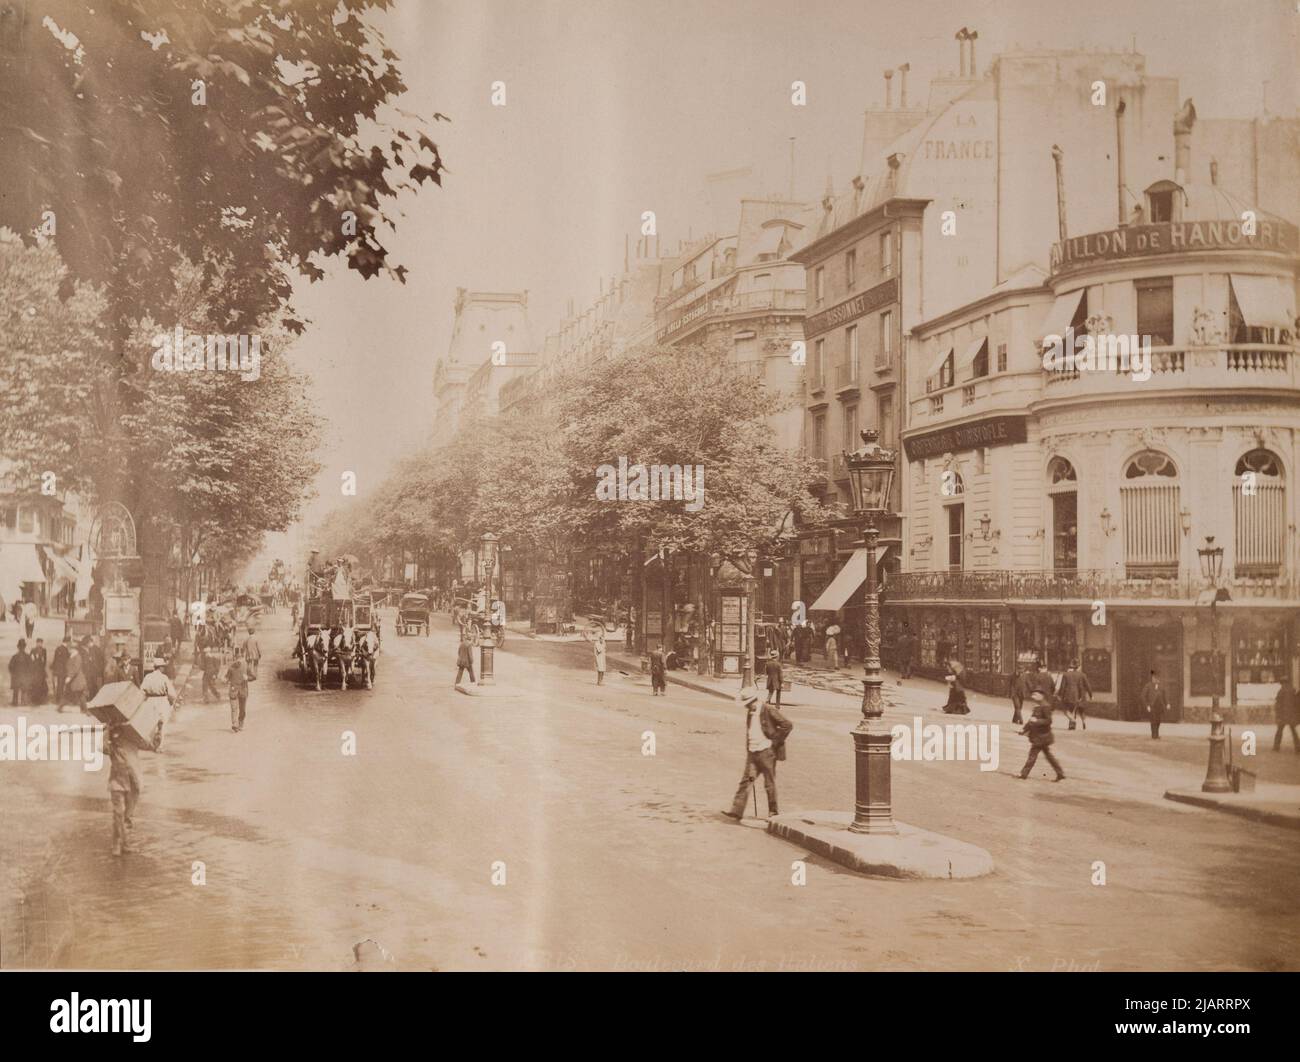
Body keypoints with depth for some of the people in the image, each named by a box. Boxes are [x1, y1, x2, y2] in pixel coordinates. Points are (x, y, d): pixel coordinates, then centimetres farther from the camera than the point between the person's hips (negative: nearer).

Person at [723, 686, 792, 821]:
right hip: (752, 753, 6)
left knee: (769, 783, 2)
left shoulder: (769, 710, -12)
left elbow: (788, 725, -13)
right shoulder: (749, 713, 12)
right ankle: (737, 810, -5)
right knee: (746, 781, -1)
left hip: (767, 752, -6)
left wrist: (776, 741, -11)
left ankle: (773, 812, 15)